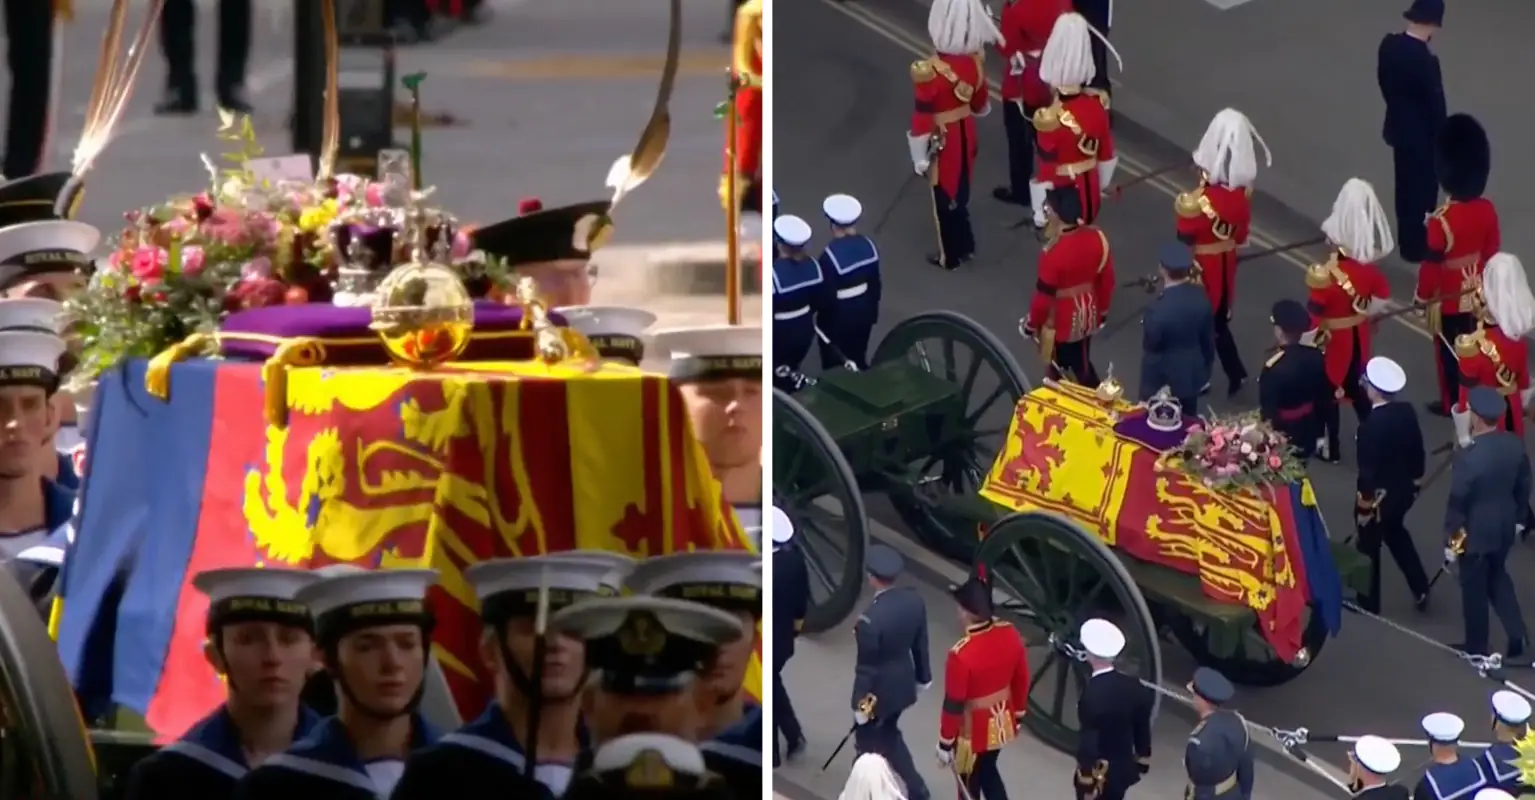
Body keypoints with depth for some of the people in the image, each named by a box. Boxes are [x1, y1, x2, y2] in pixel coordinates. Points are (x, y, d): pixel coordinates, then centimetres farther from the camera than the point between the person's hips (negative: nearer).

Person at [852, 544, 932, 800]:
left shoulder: (870, 619, -34)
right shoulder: (914, 599, -14)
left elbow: (865, 667, -23)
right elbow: (921, 643, 2)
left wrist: (859, 705, -10)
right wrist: (922, 676, 17)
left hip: (878, 691, -7)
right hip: (903, 683, 7)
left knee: (867, 740, 18)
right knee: (888, 734, 27)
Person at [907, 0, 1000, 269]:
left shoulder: (929, 72, -30)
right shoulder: (974, 61, -12)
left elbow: (922, 120, -22)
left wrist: (920, 158, -8)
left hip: (942, 142, -5)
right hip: (965, 135, 5)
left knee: (944, 196, 15)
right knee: (959, 190, 25)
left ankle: (950, 255, 31)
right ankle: (964, 245, 42)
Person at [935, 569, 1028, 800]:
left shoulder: (962, 654, -33)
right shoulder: (1010, 634, -14)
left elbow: (953, 705, -22)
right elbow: (1021, 681, 1)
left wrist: (945, 745, -9)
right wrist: (1018, 716, 18)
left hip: (973, 731, -6)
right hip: (1001, 723, 6)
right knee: (987, 771, 28)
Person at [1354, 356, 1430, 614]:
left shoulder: (1370, 425, -31)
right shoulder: (1407, 411, -11)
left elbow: (1368, 470, -24)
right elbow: (1418, 450, 1)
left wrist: (1364, 505, -13)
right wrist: (1416, 478, 17)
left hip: (1378, 495, -7)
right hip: (1404, 490, 7)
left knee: (1369, 546, 15)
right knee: (1395, 533, 31)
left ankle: (1369, 602, 31)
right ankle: (1420, 589, 33)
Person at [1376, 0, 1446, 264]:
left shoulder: (1389, 44, -8)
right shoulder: (1426, 60, -31)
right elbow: (1435, 104, -21)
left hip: (1399, 126, 8)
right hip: (1422, 133, -8)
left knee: (1405, 186, 22)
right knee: (1423, 189, 9)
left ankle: (1408, 240, 36)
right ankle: (1417, 247, 21)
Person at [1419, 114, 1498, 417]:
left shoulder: (1442, 221, -31)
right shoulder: (1487, 210, -12)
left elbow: (1431, 264, -20)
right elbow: (1493, 252, 2)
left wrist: (1422, 296, -4)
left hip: (1448, 300, -5)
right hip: (1476, 294, 5)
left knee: (1450, 352, 13)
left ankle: (1452, 402, 26)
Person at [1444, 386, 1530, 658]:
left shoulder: (1468, 457, -30)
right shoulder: (1515, 444, -10)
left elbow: (1457, 502, -21)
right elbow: (1523, 486, 3)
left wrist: (1451, 538, -8)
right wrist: (1518, 517, 19)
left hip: (1475, 532, -6)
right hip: (1505, 526, 6)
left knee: (1474, 588, 13)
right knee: (1497, 576, 28)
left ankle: (1476, 647, 28)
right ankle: (1517, 635, 25)